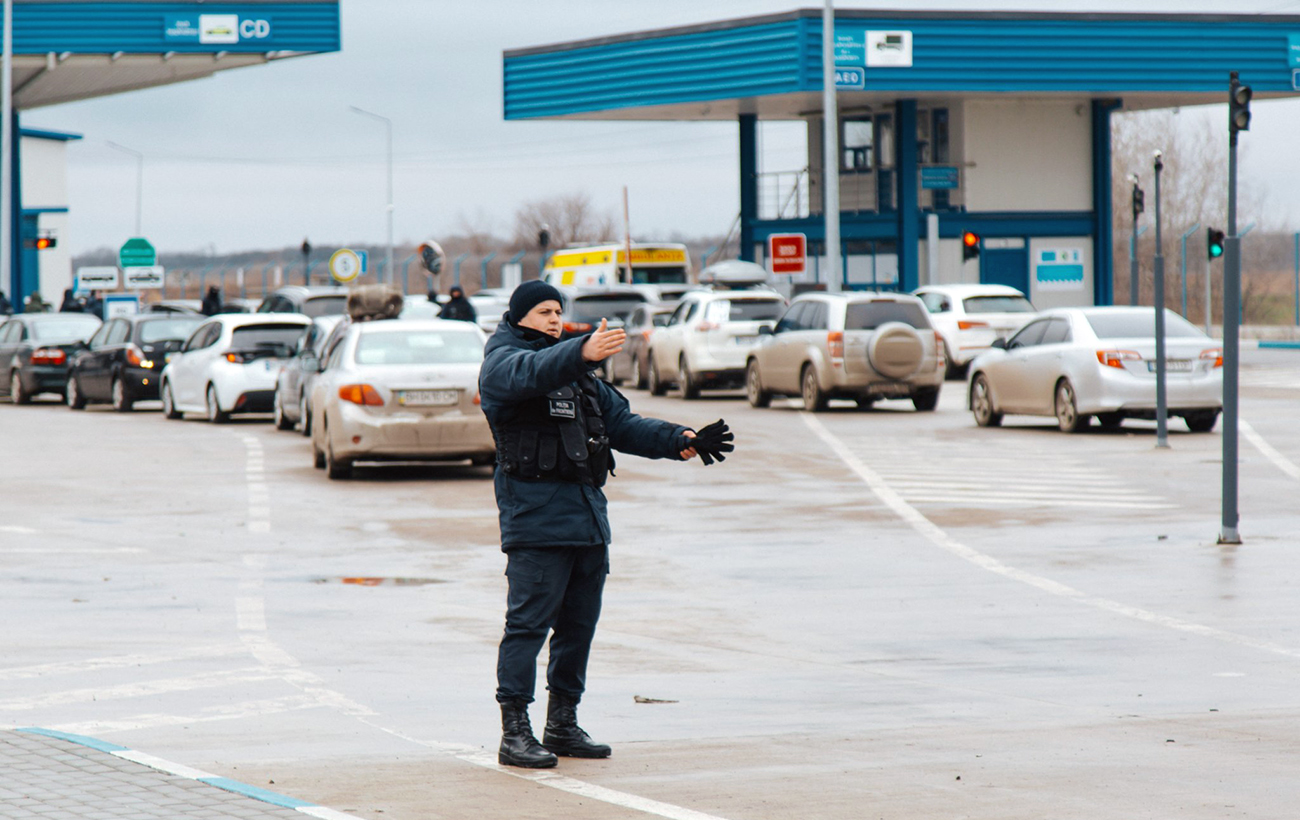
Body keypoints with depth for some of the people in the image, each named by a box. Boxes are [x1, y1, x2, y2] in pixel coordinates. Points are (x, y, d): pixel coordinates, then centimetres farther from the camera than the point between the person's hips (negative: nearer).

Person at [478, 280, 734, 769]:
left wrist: (681, 442, 9)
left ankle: (563, 725, 21)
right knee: (529, 621, -10)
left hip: (587, 517, 8)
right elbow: (532, 373, -26)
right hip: (535, 517, -8)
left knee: (579, 623, 12)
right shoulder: (503, 362, -2)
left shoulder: (578, 375, 25)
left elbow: (622, 424, 23)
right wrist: (582, 354, -44)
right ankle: (515, 733, -9)